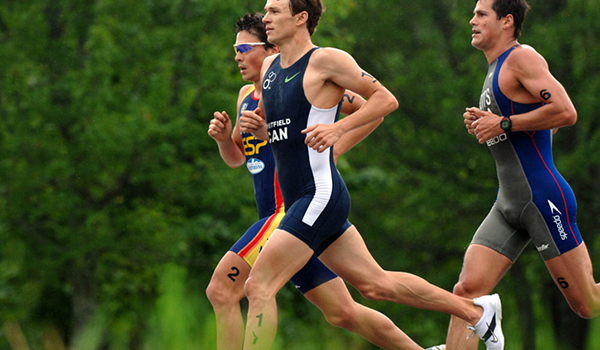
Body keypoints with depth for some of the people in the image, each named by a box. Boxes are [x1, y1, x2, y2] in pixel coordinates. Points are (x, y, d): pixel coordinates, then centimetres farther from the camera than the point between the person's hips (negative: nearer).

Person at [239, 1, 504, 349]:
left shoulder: (325, 60, -8)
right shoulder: (270, 67, 16)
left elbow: (386, 99, -5)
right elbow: (274, 132, 27)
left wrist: (338, 128, -17)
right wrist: (254, 125, 4)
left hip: (321, 195, -9)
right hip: (299, 200, 9)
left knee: (259, 286, -15)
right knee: (376, 284, 14)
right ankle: (477, 310, 25)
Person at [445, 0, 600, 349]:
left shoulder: (522, 57, -10)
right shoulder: (496, 70, 20)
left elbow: (566, 112, -21)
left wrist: (503, 124, -16)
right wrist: (482, 124, 12)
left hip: (543, 198, -9)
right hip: (508, 205, 9)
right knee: (468, 290, -5)